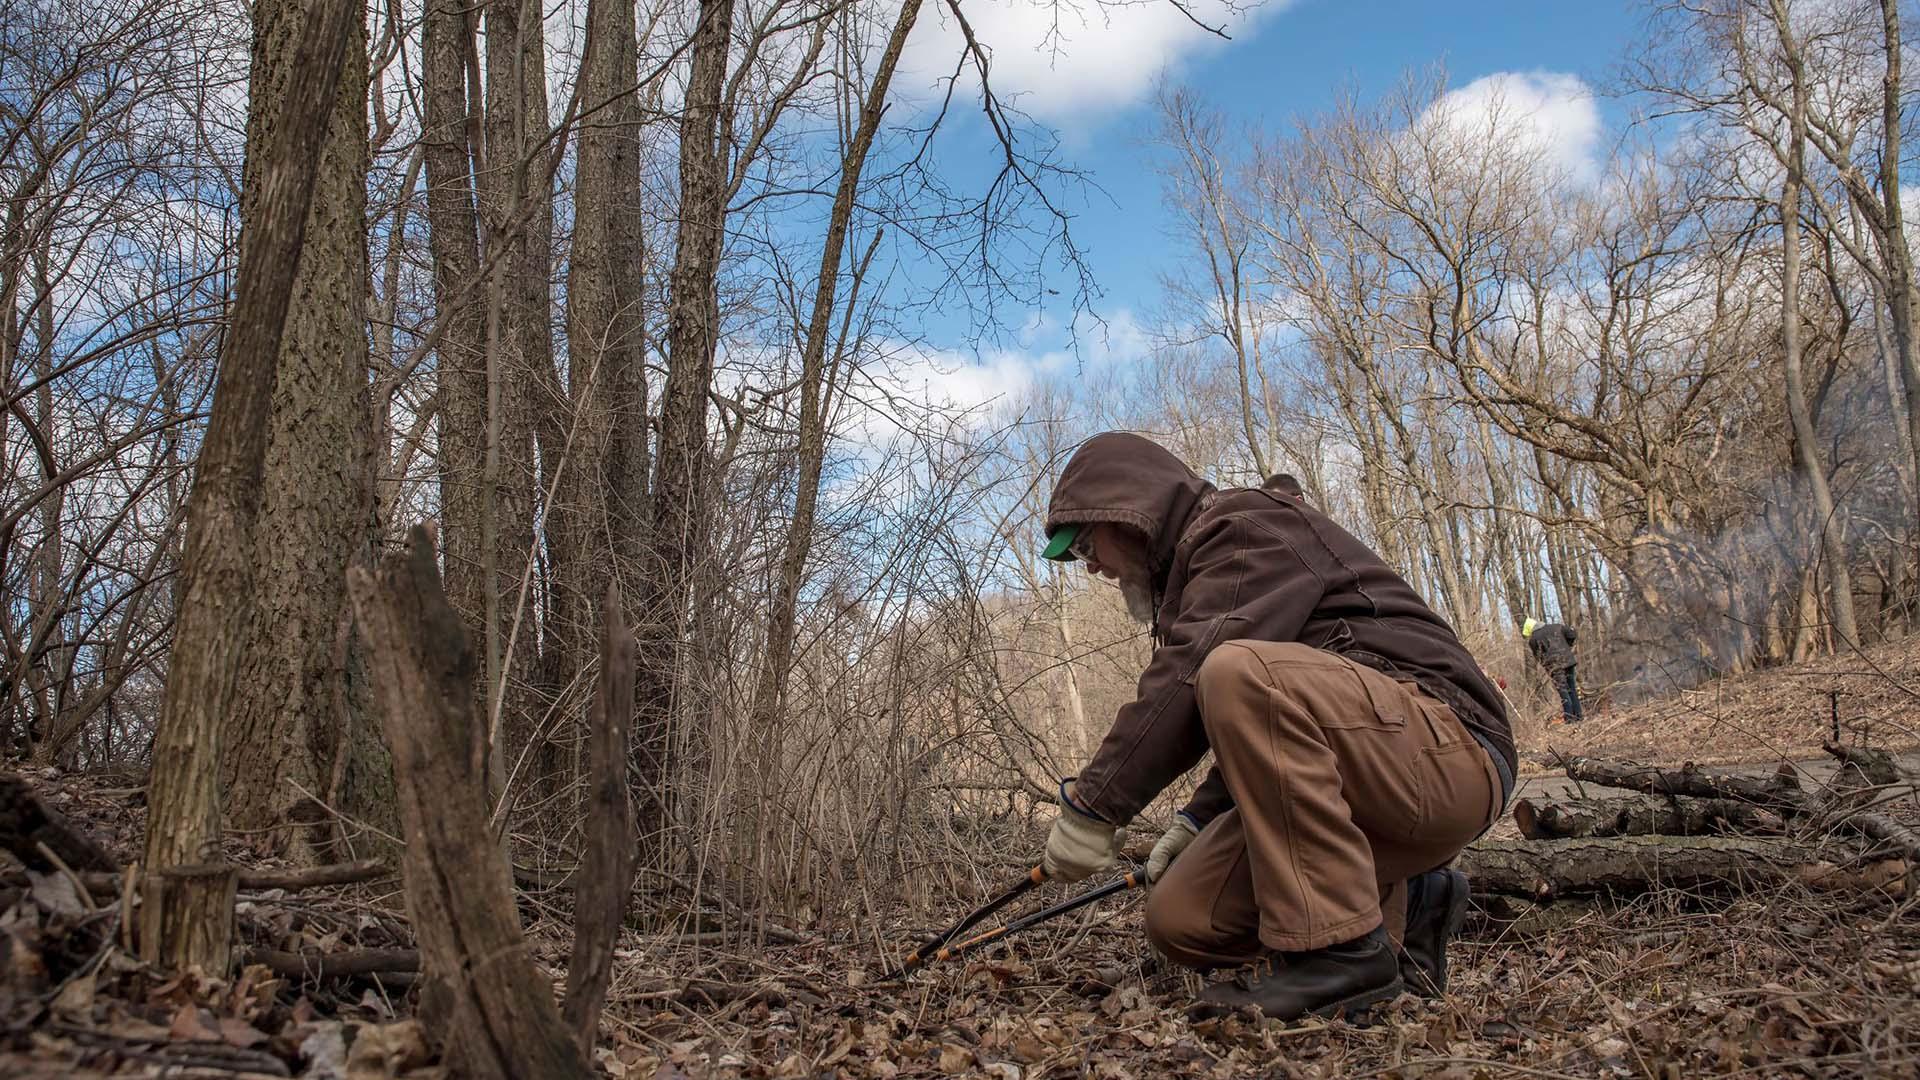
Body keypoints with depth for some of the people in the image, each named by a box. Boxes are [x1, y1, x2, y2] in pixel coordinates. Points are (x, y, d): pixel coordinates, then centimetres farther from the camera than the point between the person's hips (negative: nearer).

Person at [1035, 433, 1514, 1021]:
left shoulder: (1250, 523, -7)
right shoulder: (1196, 566, 24)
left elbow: (1190, 676, -22)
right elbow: (1262, 738, 30)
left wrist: (1091, 802, -19)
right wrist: (1194, 820, 18)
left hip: (1445, 751, -9)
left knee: (1239, 674, -34)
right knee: (1182, 919, -3)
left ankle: (1338, 948, -25)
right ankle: (1401, 911, 11)